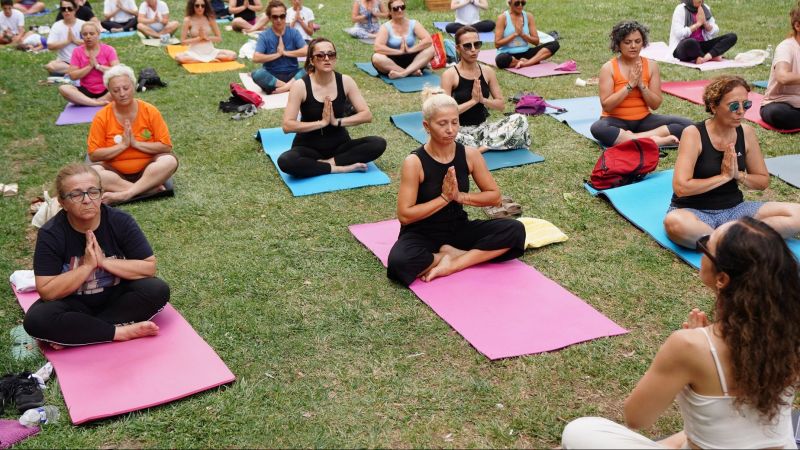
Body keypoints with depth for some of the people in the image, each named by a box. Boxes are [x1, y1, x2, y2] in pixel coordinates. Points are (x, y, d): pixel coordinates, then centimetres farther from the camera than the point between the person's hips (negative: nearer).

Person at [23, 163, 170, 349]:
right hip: (75, 305, -1)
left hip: (117, 298, 2)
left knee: (158, 290, -26)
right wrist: (87, 266, -27)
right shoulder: (50, 234, -16)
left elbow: (150, 267, -14)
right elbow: (46, 292, -20)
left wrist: (104, 261, -24)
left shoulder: (120, 221, -13)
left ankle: (75, 334, -21)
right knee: (36, 319, -30)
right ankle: (121, 331, -23)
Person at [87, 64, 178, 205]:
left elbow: (166, 146, -7)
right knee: (92, 171, -31)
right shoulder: (102, 117, -6)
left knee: (169, 160, -30)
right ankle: (151, 188, -30)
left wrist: (136, 143, -17)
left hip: (146, 170, 0)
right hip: (116, 172, 0)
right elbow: (93, 155, -8)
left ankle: (124, 194, -33)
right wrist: (122, 145, -18)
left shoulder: (150, 111, -6)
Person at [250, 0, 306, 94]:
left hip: (292, 74, 1)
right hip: (272, 75, -1)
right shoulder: (264, 36, -3)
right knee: (257, 74, -34)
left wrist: (285, 52, -11)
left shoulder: (294, 33, 1)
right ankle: (290, 86, -27)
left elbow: (306, 51, -13)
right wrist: (277, 54, -13)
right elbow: (256, 58, -17)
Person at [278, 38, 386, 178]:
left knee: (379, 144, -21)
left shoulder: (345, 82, -6)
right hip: (309, 147, -3)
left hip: (339, 144, 3)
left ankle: (328, 162, -18)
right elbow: (287, 125, -18)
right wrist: (322, 122, -20)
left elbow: (367, 115, -6)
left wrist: (337, 122, -17)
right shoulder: (300, 86, -14)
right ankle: (340, 168, -23)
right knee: (285, 161, -35)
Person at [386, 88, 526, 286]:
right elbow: (404, 215, -19)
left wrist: (460, 196, -14)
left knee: (515, 230, -17)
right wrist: (444, 198, -20)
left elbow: (494, 195, 3)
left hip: (458, 228, 4)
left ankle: (452, 264, -19)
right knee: (399, 263, -38)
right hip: (422, 234, -4)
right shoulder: (414, 162, -17)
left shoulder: (469, 155, -5)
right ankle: (462, 254, -14)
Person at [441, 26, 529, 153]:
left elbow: (501, 104, 5)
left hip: (483, 127, 4)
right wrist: (473, 101, -19)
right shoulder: (450, 75, -9)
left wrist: (482, 99, -14)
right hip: (460, 130, -4)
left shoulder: (488, 72, 4)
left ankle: (479, 148, -21)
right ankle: (491, 145, -20)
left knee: (520, 120, -17)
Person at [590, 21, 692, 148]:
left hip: (644, 120, 4)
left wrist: (641, 85, -15)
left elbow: (656, 104, 0)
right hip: (616, 121, -4)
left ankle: (628, 138, -25)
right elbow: (606, 106, -14)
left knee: (687, 125, -17)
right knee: (598, 128, -39)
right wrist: (629, 86, -19)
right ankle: (653, 140, -34)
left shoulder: (651, 66, 1)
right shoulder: (608, 68, -8)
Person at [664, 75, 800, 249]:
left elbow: (763, 181, 10)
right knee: (674, 222, -41)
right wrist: (724, 176, -15)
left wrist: (739, 175, -10)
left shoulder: (746, 133, 1)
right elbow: (681, 187, -23)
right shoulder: (694, 134, -14)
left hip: (734, 209, 5)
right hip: (695, 211, -5)